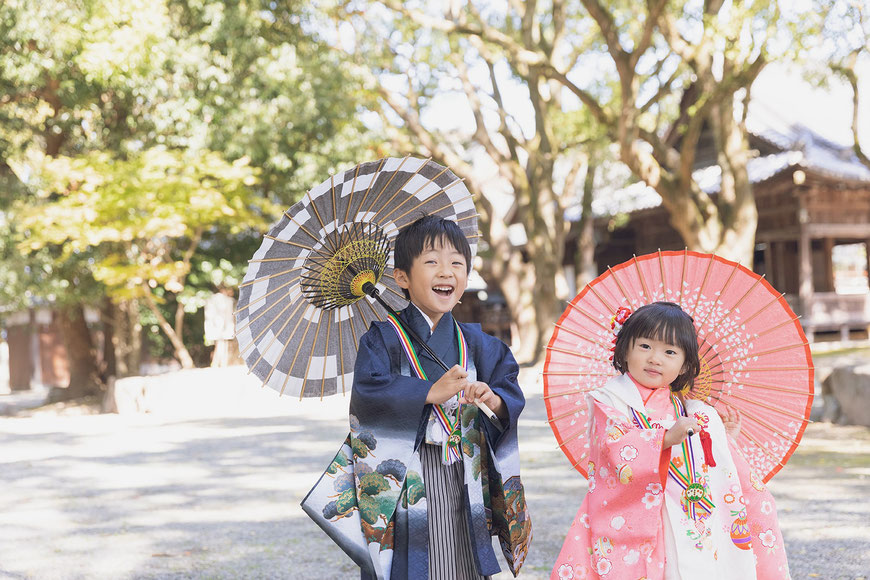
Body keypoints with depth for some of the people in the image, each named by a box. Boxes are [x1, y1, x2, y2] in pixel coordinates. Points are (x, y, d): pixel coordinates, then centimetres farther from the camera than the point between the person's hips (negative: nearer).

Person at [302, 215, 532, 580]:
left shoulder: (475, 344, 8)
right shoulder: (385, 339, -4)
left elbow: (512, 392, 4)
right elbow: (368, 392, -19)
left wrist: (495, 400, -19)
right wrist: (431, 392, -27)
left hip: (463, 487, 4)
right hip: (402, 486, -4)